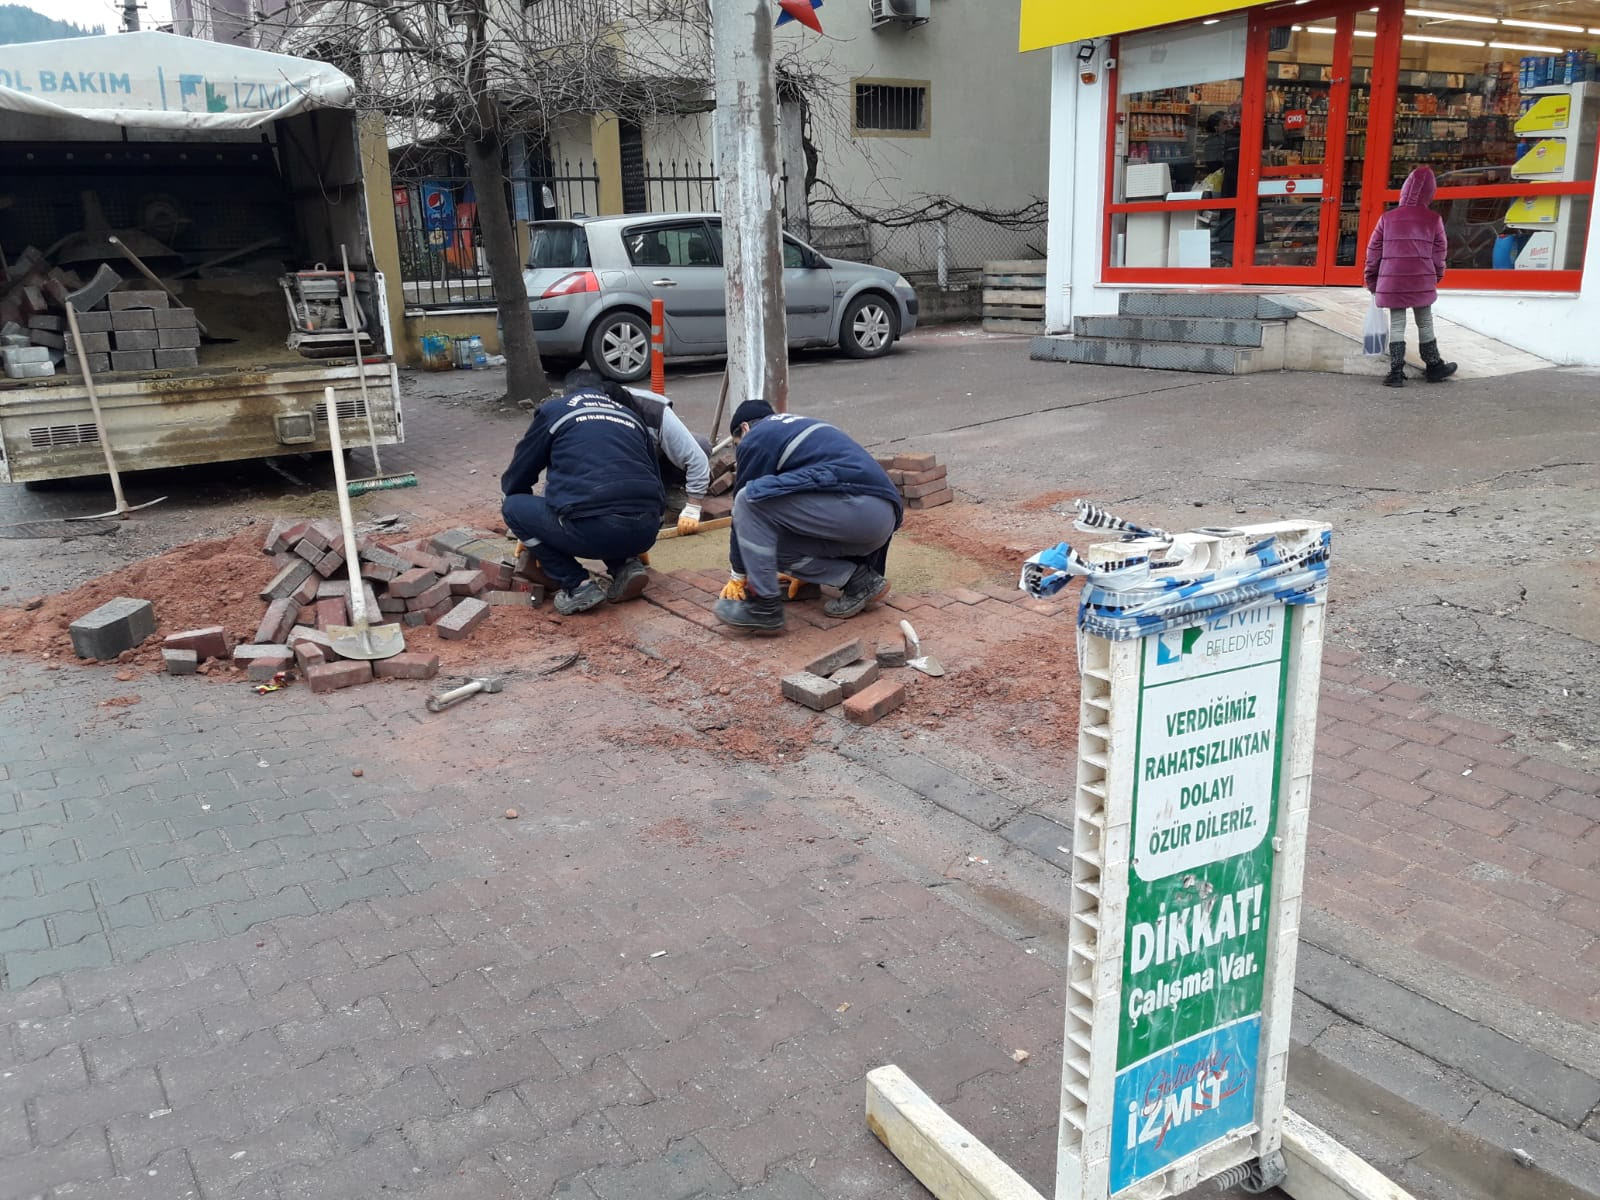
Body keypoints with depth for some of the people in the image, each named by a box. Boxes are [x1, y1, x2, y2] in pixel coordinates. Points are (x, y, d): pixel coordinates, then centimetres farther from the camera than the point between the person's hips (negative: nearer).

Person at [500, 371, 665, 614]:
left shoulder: (553, 410, 18)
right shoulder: (629, 415, 28)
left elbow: (515, 478, 24)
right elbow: (656, 483, 31)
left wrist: (529, 533, 41)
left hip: (593, 530, -6)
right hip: (646, 529, 6)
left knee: (513, 507, 19)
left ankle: (577, 585, 7)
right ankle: (626, 566, 12)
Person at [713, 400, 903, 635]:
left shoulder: (756, 439, 8)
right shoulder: (799, 427, 33)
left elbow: (747, 505, 11)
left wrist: (738, 574, 21)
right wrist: (803, 570, 49)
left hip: (853, 505, -9)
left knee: (751, 500, -7)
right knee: (773, 540, 16)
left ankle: (764, 607, -5)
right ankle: (859, 579, 10)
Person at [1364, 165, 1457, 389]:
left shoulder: (1387, 218, 2)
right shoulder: (1434, 220, 1)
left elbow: (1374, 252, 5)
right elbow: (1439, 253, 6)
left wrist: (1372, 281, 14)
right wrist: (1436, 276, 21)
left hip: (1391, 282, 0)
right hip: (1422, 282, 0)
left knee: (1397, 324, 4)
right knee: (1425, 323, 13)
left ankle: (1396, 372, -3)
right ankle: (1433, 366, 24)